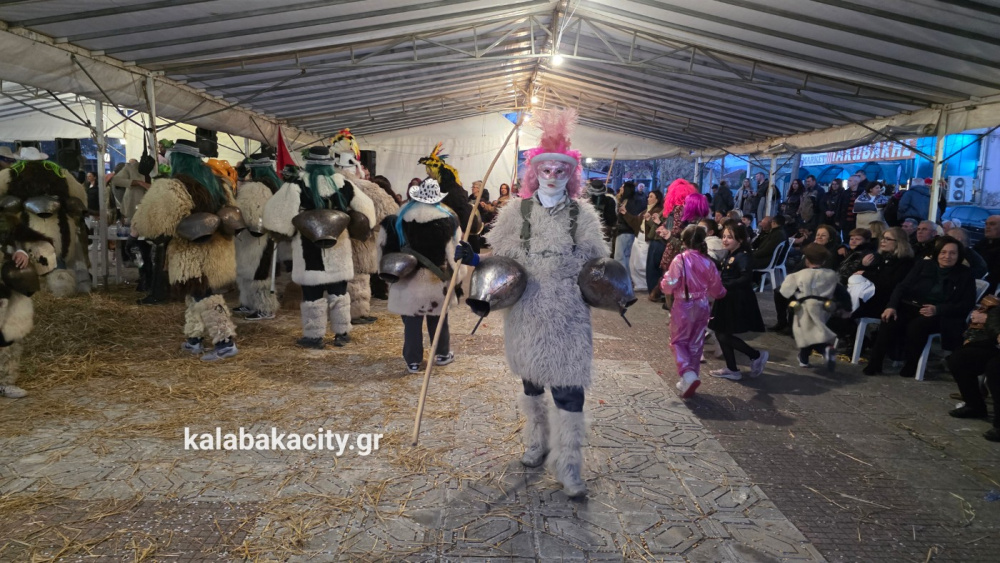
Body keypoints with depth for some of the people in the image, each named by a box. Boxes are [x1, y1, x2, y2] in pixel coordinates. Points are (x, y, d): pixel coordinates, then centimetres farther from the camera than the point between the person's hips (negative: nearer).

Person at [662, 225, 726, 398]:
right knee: (696, 344, 14)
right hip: (702, 307, 4)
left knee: (678, 342, 9)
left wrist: (664, 281, 5)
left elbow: (669, 286, -17)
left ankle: (688, 374, -14)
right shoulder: (708, 262, -3)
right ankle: (688, 381, 22)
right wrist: (721, 293, 30)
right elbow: (716, 289, 7)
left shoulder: (679, 260, -17)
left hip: (683, 307, -4)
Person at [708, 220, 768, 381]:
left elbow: (747, 278, -28)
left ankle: (757, 355, 10)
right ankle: (732, 369, 22)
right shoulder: (731, 256, 11)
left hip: (738, 302, -10)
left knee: (725, 335, -7)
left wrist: (724, 286, -28)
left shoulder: (742, 256, -16)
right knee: (721, 334, 12)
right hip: (728, 300, 10)